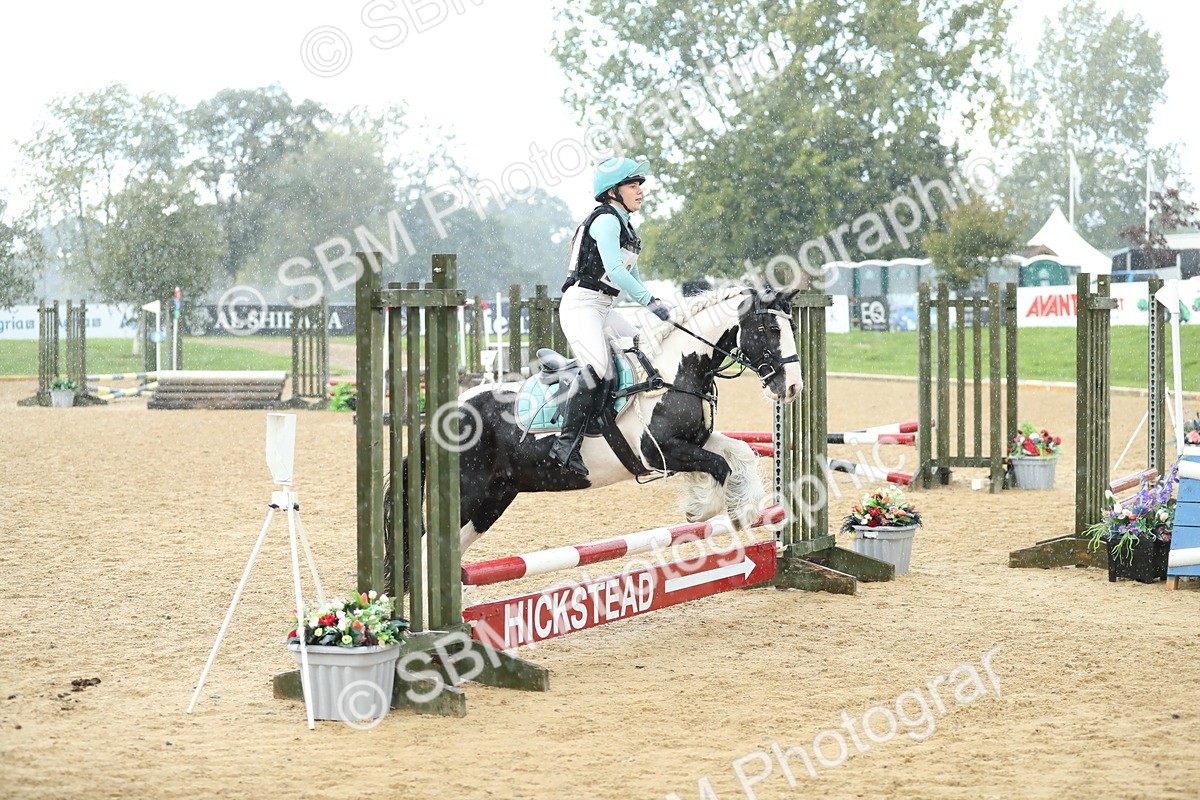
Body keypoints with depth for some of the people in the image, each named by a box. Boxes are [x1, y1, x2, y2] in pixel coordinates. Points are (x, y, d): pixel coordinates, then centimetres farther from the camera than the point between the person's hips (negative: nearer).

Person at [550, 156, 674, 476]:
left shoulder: (625, 226, 18)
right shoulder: (606, 220, -12)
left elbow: (632, 276, 23)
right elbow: (614, 270, -23)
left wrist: (659, 306, 11)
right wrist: (652, 302, -23)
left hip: (604, 310, 10)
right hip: (581, 305, -10)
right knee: (598, 366, -27)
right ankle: (566, 443, -30)